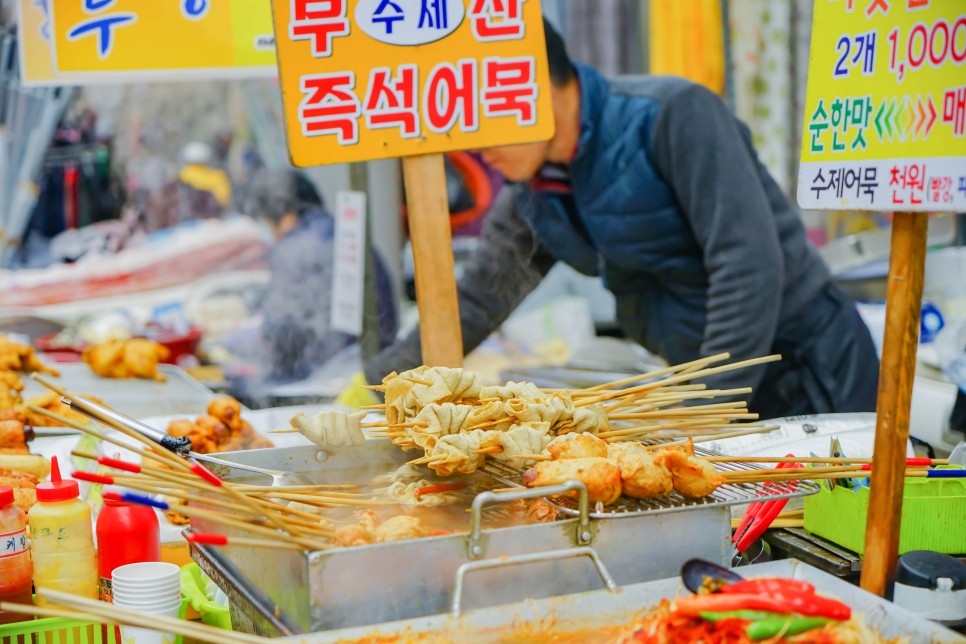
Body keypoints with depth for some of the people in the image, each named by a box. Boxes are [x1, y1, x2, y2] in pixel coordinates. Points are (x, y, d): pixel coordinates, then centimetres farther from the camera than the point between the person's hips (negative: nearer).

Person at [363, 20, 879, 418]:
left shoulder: (673, 114, -22)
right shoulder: (533, 202, 1)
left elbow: (749, 264, -27)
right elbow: (475, 302, 11)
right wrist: (370, 389, 7)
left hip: (814, 369, -6)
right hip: (713, 383, 6)